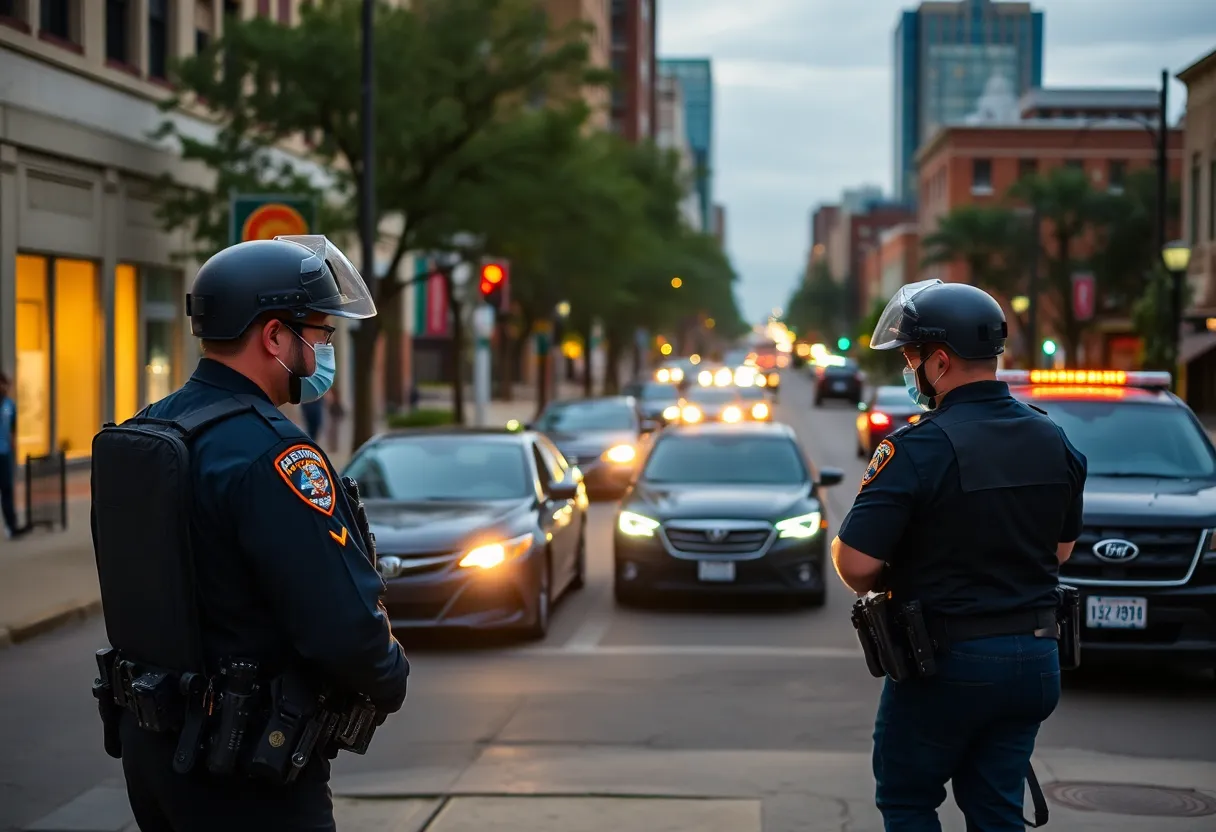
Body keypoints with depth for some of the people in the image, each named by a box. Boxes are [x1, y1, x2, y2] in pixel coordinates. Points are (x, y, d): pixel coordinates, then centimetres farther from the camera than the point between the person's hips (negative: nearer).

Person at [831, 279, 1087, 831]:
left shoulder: (919, 448, -19)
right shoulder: (1054, 441, 4)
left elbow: (856, 562, -21)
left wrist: (878, 589, 0)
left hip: (949, 663, -6)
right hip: (1034, 660, 6)